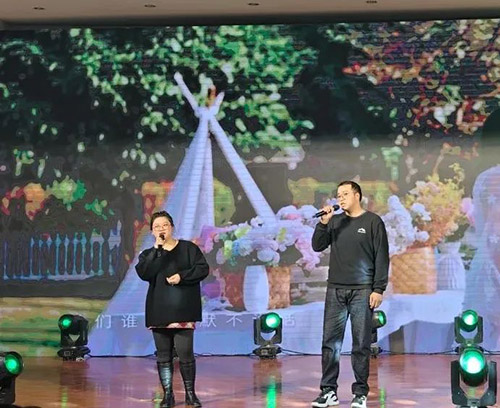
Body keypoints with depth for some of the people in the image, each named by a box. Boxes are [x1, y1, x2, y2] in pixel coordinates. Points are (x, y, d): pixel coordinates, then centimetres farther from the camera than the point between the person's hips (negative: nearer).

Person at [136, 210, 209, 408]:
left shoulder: (188, 248, 7)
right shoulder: (149, 254, 12)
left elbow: (203, 269, -2)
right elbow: (143, 273, -8)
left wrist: (182, 276, -14)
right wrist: (157, 249, -10)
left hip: (183, 310, -3)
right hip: (159, 312, 3)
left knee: (185, 353, -8)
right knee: (163, 355, 4)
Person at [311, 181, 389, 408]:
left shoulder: (373, 222, 1)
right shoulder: (335, 222, 13)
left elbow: (382, 258, -2)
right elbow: (317, 246, 7)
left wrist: (378, 289, -9)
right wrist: (323, 223, -6)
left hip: (362, 291, -4)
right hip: (335, 290, 4)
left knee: (361, 344, -1)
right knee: (330, 342, 2)